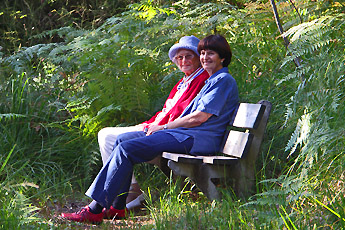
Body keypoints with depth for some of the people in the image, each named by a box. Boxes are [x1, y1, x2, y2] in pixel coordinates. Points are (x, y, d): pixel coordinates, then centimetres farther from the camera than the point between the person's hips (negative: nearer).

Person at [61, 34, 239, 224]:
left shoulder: (224, 80, -6)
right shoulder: (212, 81, 26)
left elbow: (200, 117, -13)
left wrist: (164, 127, -5)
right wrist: (161, 126, 8)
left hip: (198, 139, -11)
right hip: (184, 133, 11)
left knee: (126, 149, -20)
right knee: (123, 139, 5)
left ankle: (95, 210, -21)